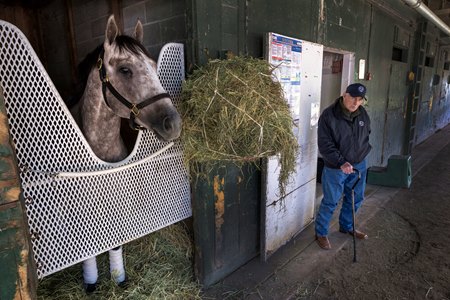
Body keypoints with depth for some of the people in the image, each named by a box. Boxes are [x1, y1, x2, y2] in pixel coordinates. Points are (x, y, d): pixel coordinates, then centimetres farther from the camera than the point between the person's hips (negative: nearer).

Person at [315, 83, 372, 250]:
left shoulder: (363, 114, 1)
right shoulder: (329, 115, -19)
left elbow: (367, 135, 18)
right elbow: (325, 144, -22)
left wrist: (362, 155, 11)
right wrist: (341, 162, -28)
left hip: (359, 165, 7)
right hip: (335, 168, -6)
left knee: (355, 199, 19)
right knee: (330, 202, 3)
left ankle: (346, 226, 43)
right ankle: (321, 233, 23)